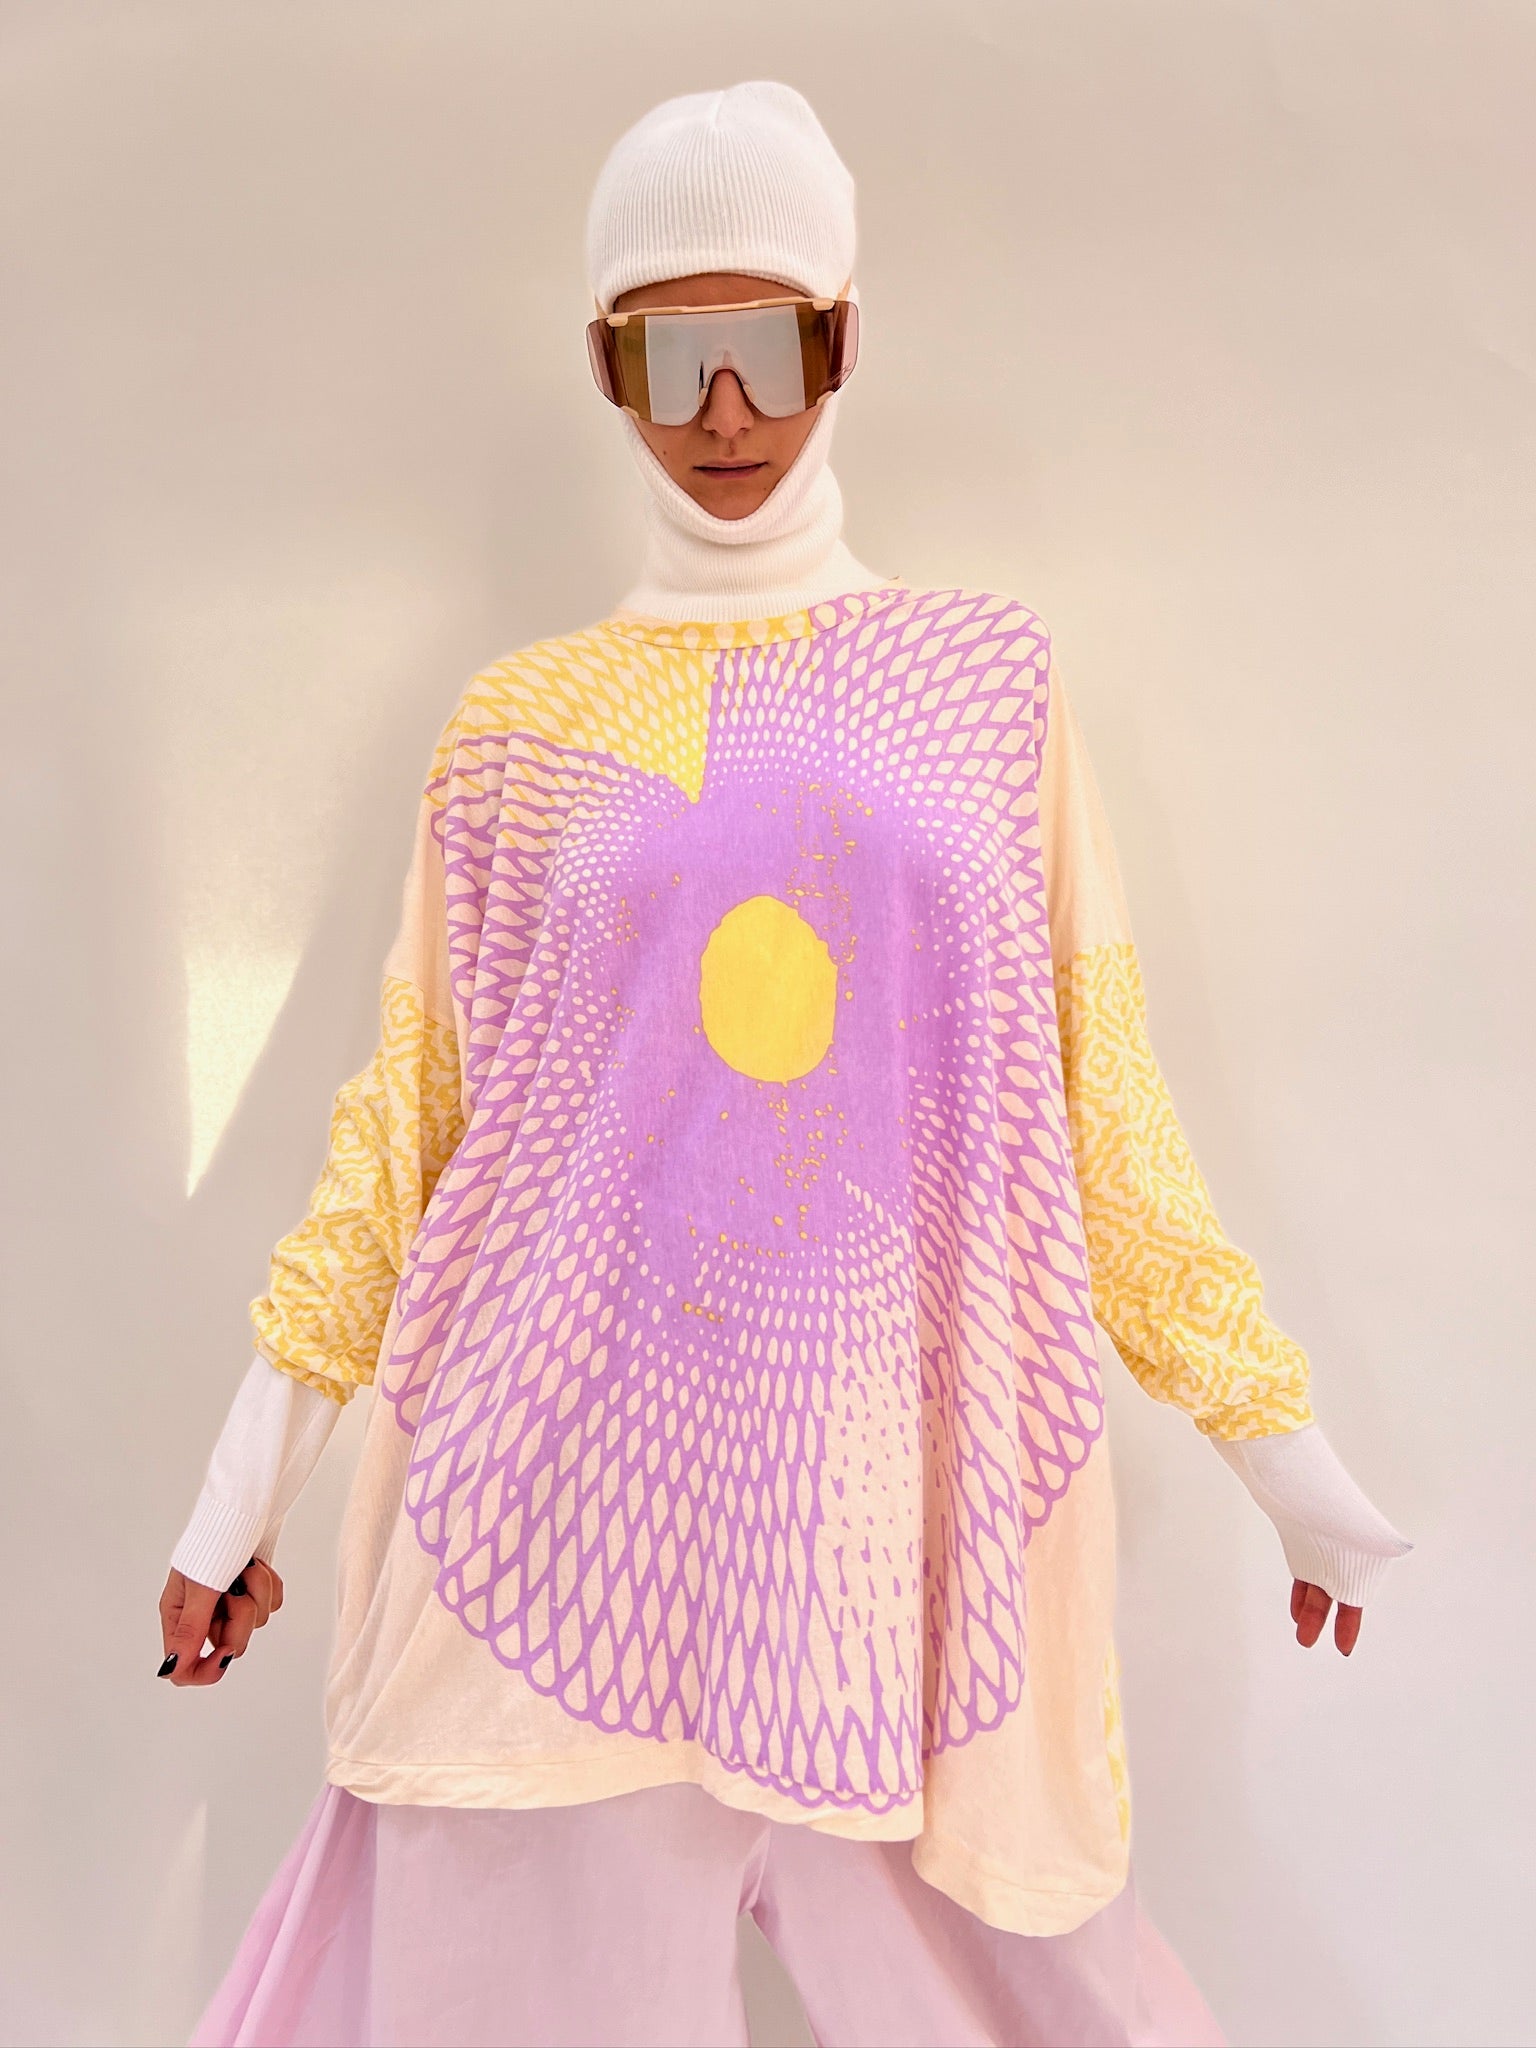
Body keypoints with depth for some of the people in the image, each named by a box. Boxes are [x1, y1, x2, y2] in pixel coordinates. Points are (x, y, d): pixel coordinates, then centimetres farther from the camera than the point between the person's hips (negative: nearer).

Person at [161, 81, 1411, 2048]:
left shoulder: (988, 678, 6)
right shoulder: (521, 721, 6)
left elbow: (1098, 1096, 7)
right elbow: (406, 1110, 7)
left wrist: (1284, 1449, 7)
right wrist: (243, 1490, 6)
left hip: (899, 1475, 1)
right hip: (577, 1467, 0)